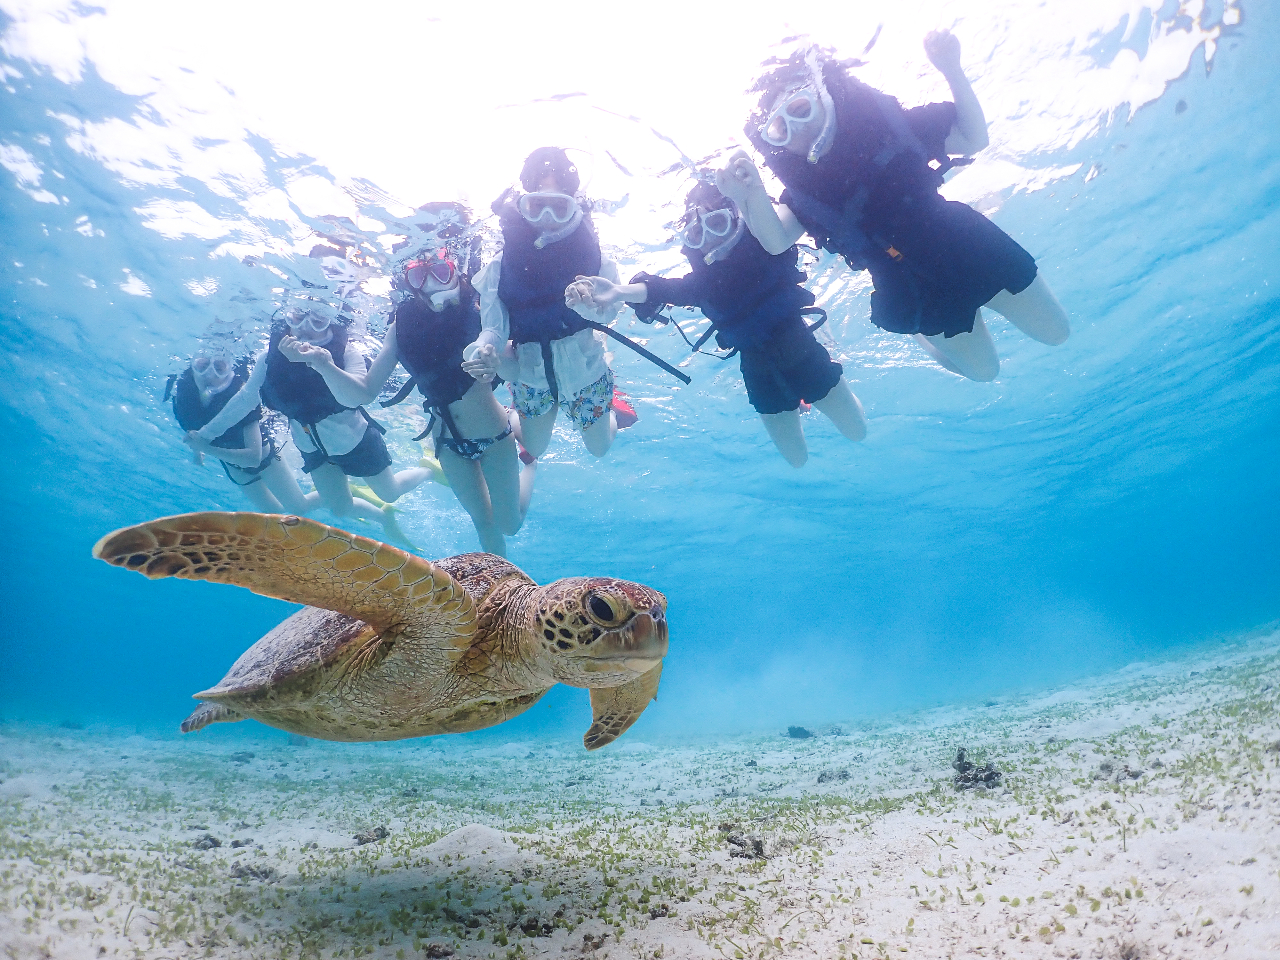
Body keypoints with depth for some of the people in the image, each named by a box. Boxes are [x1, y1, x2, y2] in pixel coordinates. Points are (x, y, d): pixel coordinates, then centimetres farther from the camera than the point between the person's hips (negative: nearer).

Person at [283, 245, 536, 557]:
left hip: (495, 436, -2)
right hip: (449, 443, 3)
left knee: (509, 524, 14)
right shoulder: (404, 325, -12)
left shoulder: (481, 310, -20)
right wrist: (325, 366, -30)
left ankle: (530, 461, 42)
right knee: (485, 524, 18)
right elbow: (361, 393, -12)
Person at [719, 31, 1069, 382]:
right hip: (912, 285, -1)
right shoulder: (803, 185, -7)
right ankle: (915, 329, 37)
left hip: (966, 244, 1)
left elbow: (974, 138, -2)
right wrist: (751, 196, -45)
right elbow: (775, 243, -25)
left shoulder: (880, 120, -5)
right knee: (983, 370, 11)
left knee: (1054, 331, 11)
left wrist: (951, 70, -16)